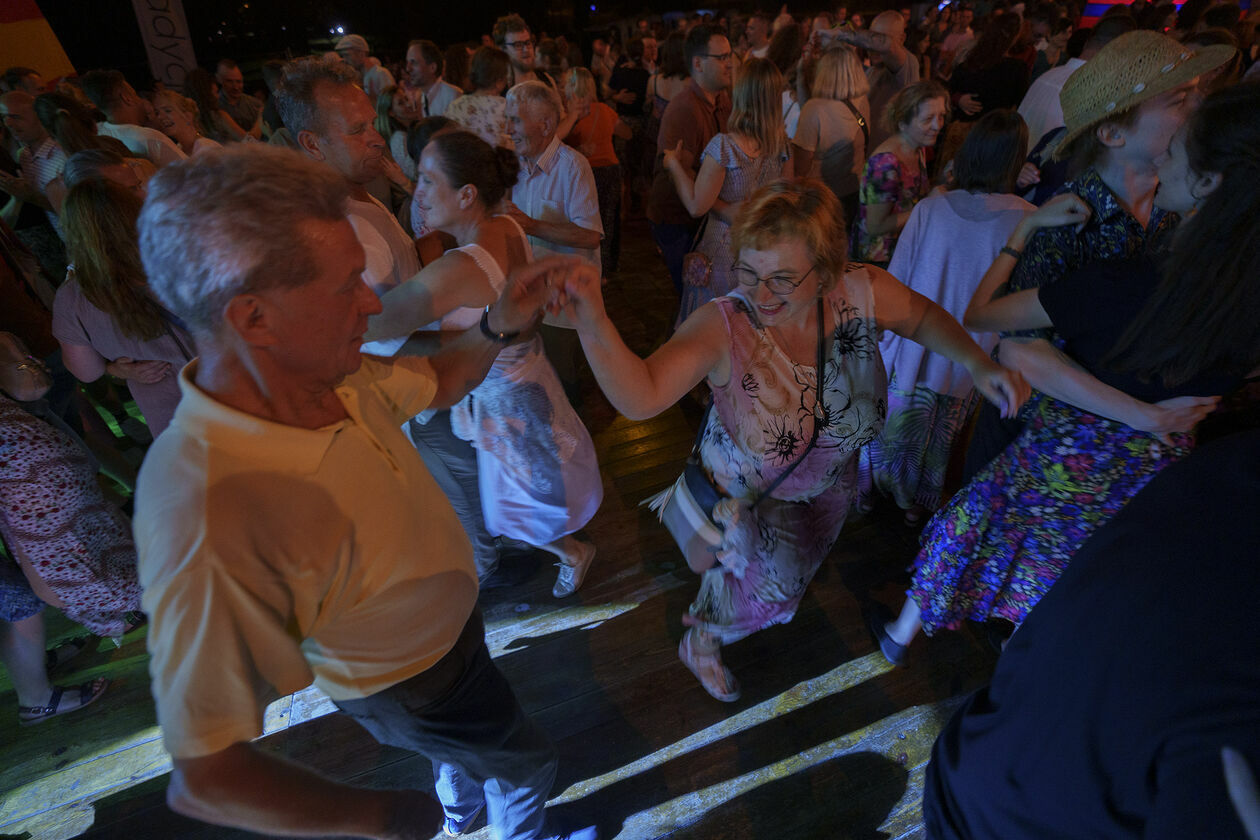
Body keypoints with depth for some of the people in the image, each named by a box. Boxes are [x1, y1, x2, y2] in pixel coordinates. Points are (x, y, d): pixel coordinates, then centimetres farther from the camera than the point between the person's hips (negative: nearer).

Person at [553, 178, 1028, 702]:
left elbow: (922, 315, -8)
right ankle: (701, 643, 41)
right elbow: (640, 397, -49)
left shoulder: (862, 293, -30)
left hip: (831, 475, 5)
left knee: (806, 553, 32)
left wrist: (979, 365, -22)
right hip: (751, 483, -5)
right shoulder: (722, 325, -39)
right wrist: (593, 325, -66)